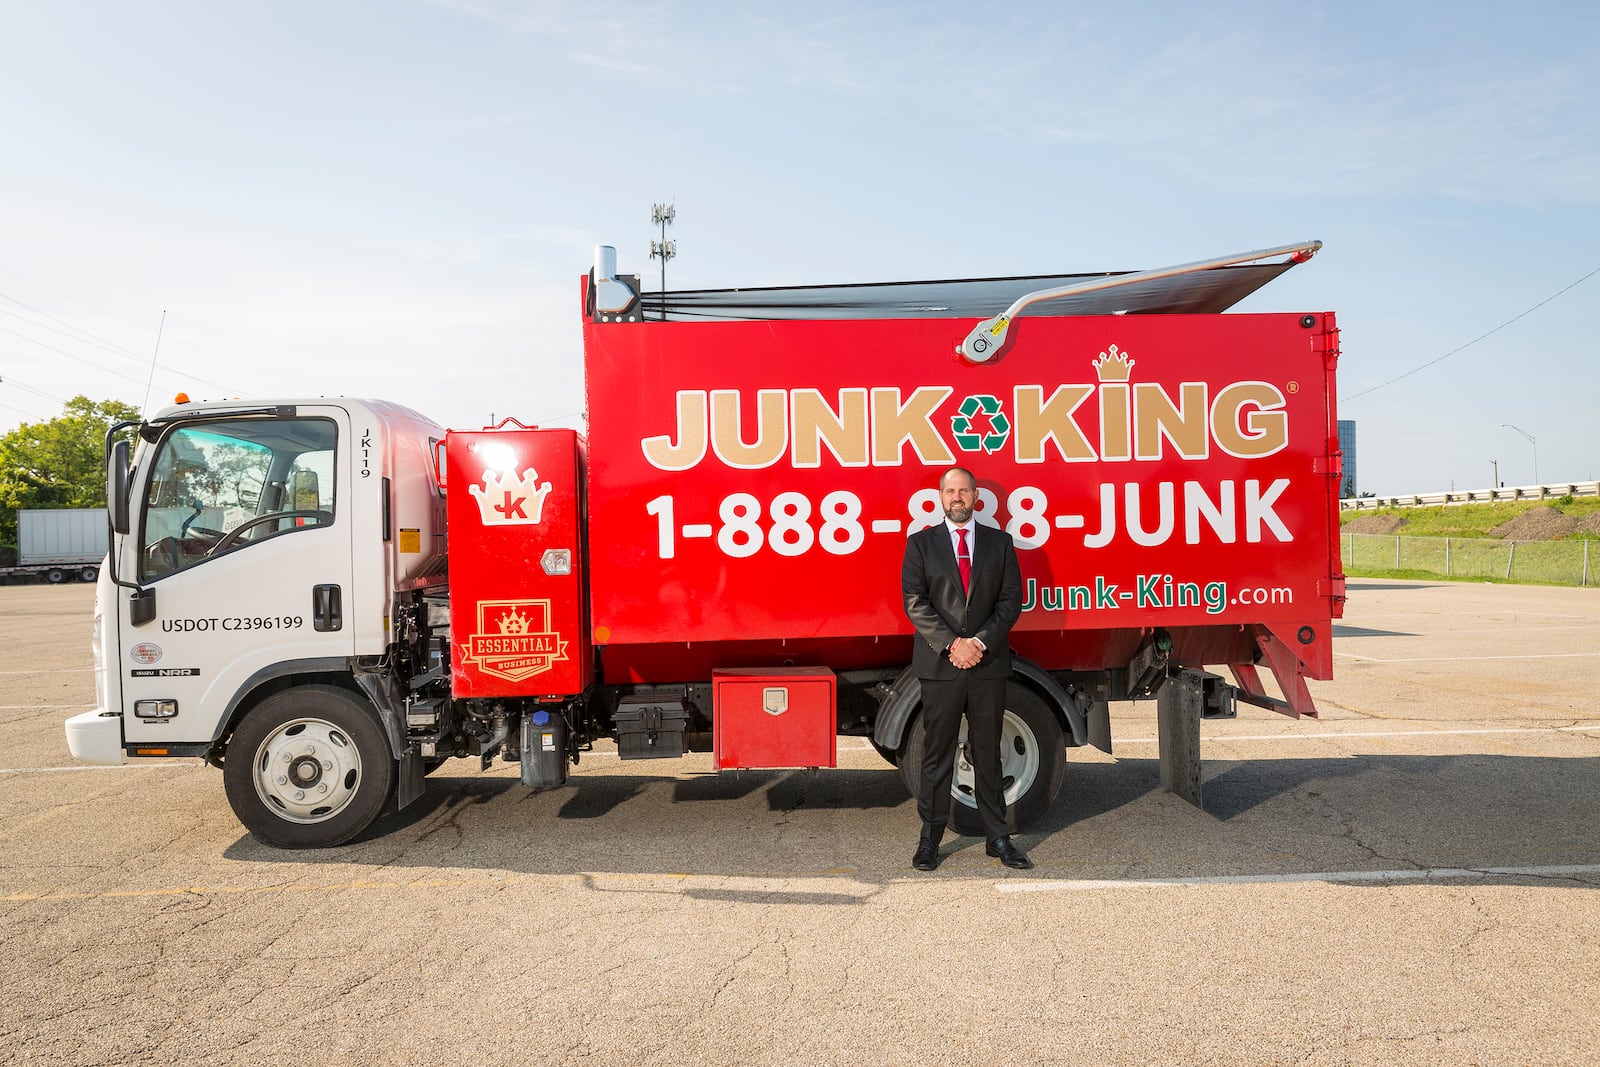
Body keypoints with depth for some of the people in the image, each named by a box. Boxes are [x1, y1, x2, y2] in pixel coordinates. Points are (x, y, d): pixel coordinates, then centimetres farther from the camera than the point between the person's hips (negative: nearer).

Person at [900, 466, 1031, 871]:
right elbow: (915, 602, -3)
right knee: (937, 754, 4)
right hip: (939, 665, -1)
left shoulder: (1000, 542, 9)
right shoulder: (921, 543, 5)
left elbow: (1011, 600, 3)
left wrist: (981, 642, -11)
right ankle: (930, 839, 14)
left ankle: (998, 838, 19)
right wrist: (951, 644, -14)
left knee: (988, 753, 10)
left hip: (989, 664, 1)